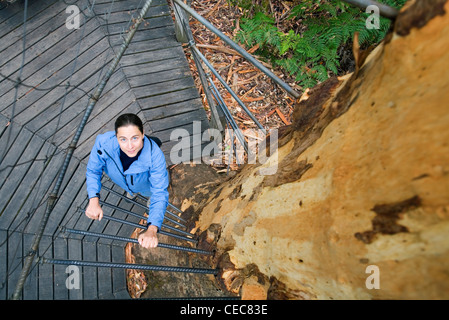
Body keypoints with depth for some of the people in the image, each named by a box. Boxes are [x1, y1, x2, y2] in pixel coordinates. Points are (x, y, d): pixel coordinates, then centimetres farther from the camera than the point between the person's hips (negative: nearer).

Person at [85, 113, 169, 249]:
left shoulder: (155, 155, -45)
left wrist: (152, 229, -52)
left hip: (146, 186, -2)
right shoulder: (103, 143, -40)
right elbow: (93, 171, -20)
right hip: (122, 183, 2)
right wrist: (94, 200, -35)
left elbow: (160, 194, -39)